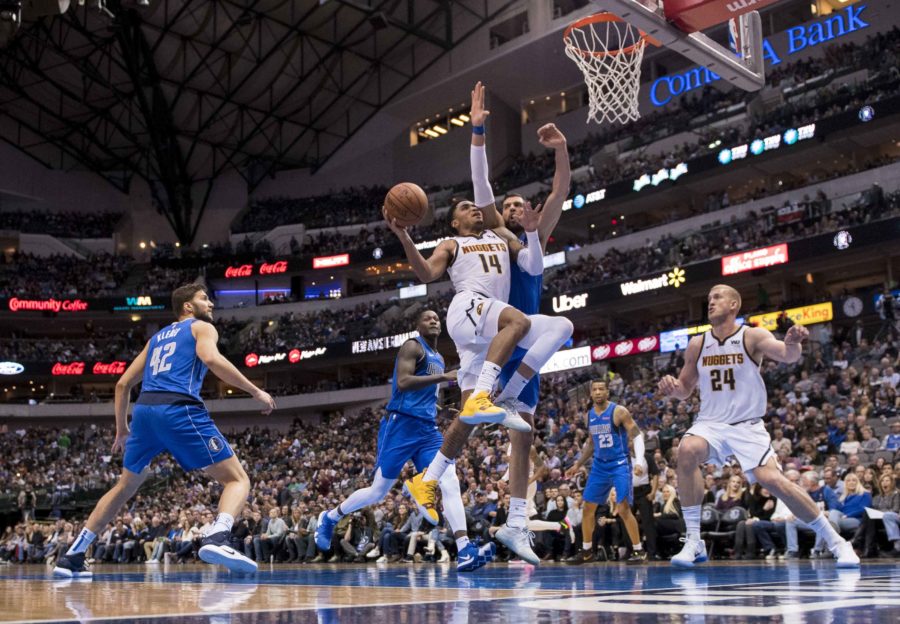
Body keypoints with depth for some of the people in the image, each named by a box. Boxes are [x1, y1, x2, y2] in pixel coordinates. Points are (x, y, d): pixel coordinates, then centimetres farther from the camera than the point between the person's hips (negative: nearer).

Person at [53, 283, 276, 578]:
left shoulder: (157, 337, 32)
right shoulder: (202, 327, 13)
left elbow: (123, 383, 30)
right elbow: (212, 359, -10)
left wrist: (121, 429, 39)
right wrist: (255, 391, -6)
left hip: (144, 410, 6)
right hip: (180, 410, -6)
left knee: (125, 487, 26)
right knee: (237, 479, -3)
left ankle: (72, 556, 24)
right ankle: (216, 539, -31)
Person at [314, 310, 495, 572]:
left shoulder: (439, 358, 21)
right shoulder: (413, 346, -5)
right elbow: (402, 382, -22)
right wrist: (443, 377, -24)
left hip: (428, 429, 7)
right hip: (401, 425, -7)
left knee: (450, 483, -13)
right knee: (378, 491, 2)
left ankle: (465, 551, -23)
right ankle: (329, 518, 26)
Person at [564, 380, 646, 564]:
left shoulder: (619, 411, -11)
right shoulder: (589, 415, 8)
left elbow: (637, 435, -12)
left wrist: (640, 459, -25)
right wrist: (578, 465, 18)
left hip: (620, 465, -6)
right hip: (599, 466, 6)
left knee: (623, 509, -13)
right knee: (588, 508, 6)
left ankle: (638, 550, -2)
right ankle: (587, 551, 17)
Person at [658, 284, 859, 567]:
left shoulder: (752, 336, -6)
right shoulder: (697, 344, 6)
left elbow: (787, 355, -24)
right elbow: (685, 389, 15)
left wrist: (792, 344, -47)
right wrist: (671, 388, -9)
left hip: (747, 426, -2)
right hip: (710, 423, 3)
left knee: (772, 480, -18)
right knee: (687, 450, -29)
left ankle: (836, 542, 2)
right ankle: (693, 541, -21)